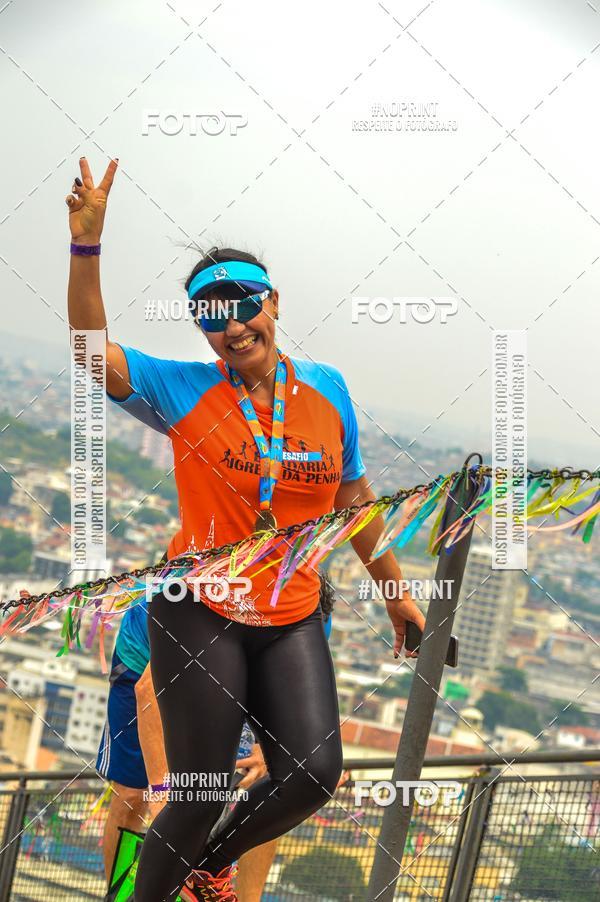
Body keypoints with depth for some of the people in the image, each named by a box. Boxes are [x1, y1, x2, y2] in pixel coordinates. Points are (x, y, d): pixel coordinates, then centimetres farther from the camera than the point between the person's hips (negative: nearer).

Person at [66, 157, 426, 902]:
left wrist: (394, 588, 18)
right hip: (200, 615, -3)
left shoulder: (327, 389, 2)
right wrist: (86, 242, -28)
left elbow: (353, 496, 13)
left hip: (292, 618, 3)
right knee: (200, 799, -4)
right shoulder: (184, 391, -6)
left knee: (313, 774, -6)